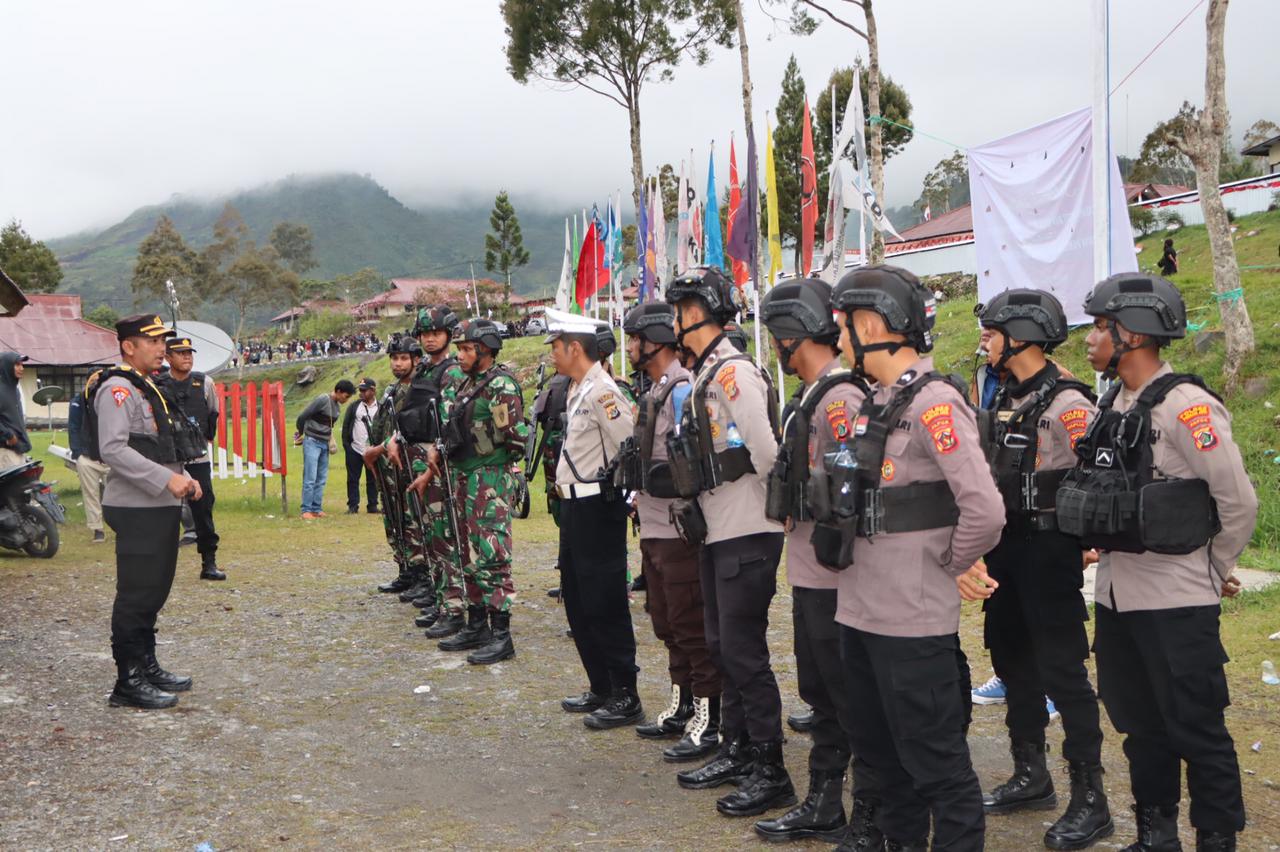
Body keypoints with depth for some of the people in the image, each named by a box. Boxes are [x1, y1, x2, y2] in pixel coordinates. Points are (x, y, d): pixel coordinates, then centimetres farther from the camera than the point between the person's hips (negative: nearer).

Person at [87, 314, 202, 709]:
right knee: (135, 596, -4)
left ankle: (147, 666, 28)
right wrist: (167, 479, -24)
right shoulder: (117, 389, -13)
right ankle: (129, 682, 3)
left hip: (160, 507, 10)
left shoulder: (146, 388, 19)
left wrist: (183, 479, 11)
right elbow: (113, 450, -23)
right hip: (137, 510, -10)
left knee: (154, 592, 17)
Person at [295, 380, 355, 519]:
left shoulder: (338, 407, 9)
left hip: (325, 444, 8)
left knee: (322, 478, 7)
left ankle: (317, 509, 11)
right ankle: (306, 510, -5)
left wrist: (330, 438, 6)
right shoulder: (323, 400, -15)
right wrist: (300, 434, 2)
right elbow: (302, 416, -11)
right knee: (310, 478, -8)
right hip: (312, 442, -8)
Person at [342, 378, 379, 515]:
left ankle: (372, 506, 13)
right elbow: (346, 426, 7)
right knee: (353, 479, 4)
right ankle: (352, 505, 9)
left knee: (372, 479, 5)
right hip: (354, 450, 1)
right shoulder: (354, 406, 7)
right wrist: (346, 444, -1)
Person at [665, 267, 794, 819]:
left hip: (748, 533, -10)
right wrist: (695, 503, 12)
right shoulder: (706, 375, 15)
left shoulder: (733, 371, -16)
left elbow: (765, 451, -20)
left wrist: (775, 504, -8)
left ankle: (770, 773, 5)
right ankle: (736, 753, 29)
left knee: (744, 652, -5)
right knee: (723, 646, 17)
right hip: (718, 531, 10)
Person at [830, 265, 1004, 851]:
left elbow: (985, 512, -24)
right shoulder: (878, 401, 12)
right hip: (860, 612, 10)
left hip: (913, 621, -10)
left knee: (935, 759, 1)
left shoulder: (935, 403, -17)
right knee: (879, 749, 21)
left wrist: (945, 566, -10)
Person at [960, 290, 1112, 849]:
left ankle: (1089, 801, 5)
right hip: (1006, 546, 10)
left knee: (1063, 672, -5)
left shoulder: (1065, 403, -17)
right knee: (1013, 661, 17)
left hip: (1049, 547, -9)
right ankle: (1031, 778, 31)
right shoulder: (1005, 399, 11)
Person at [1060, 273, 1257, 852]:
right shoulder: (1113, 404, 10)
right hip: (1115, 595, 8)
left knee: (1196, 730, 3)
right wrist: (1106, 549, 11)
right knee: (1140, 726, 18)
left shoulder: (1185, 405, -16)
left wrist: (1217, 571, -3)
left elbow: (1238, 501, -15)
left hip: (1176, 601, -8)